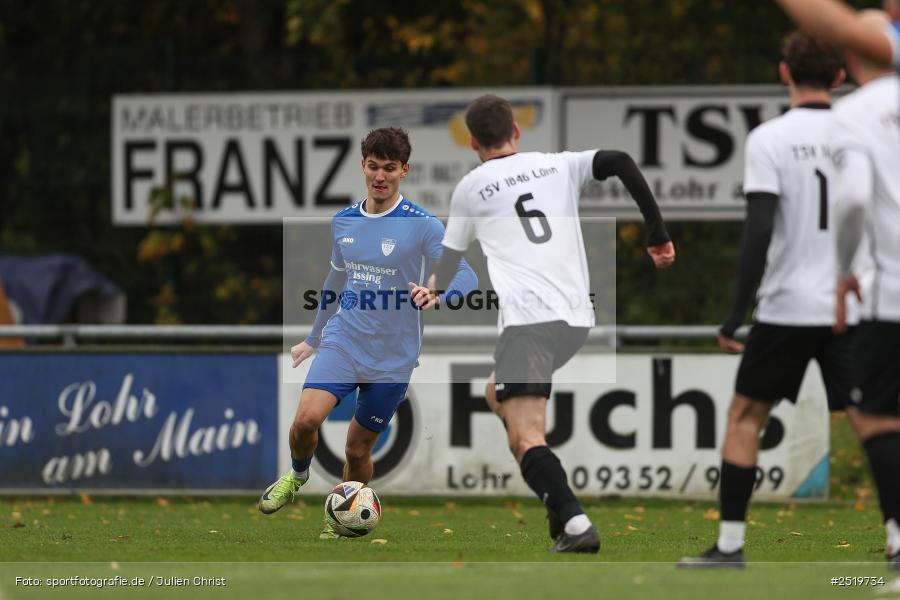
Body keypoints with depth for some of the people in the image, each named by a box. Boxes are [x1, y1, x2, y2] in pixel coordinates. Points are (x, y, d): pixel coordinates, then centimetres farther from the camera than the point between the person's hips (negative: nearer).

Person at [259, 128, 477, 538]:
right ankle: (297, 474, 11)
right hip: (343, 342, 3)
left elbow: (466, 276, -14)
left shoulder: (422, 225, -9)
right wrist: (313, 338, 30)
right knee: (307, 418, -20)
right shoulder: (343, 222, 7)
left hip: (393, 357, -3)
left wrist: (438, 296, -36)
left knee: (358, 449, 3)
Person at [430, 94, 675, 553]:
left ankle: (575, 524, -34)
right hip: (578, 317, 6)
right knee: (498, 397, 26)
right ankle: (561, 508, 18)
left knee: (525, 438, -12)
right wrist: (658, 235, 2)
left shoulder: (469, 188, 9)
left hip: (527, 319, -6)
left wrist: (433, 289, 38)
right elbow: (620, 162, 0)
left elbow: (450, 259, 19)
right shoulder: (558, 166, 16)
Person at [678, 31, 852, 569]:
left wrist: (738, 314, -10)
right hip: (849, 308, 2)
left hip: (786, 306, -2)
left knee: (745, 416, 11)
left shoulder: (768, 140, -6)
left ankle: (730, 542, 9)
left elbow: (760, 231, -13)